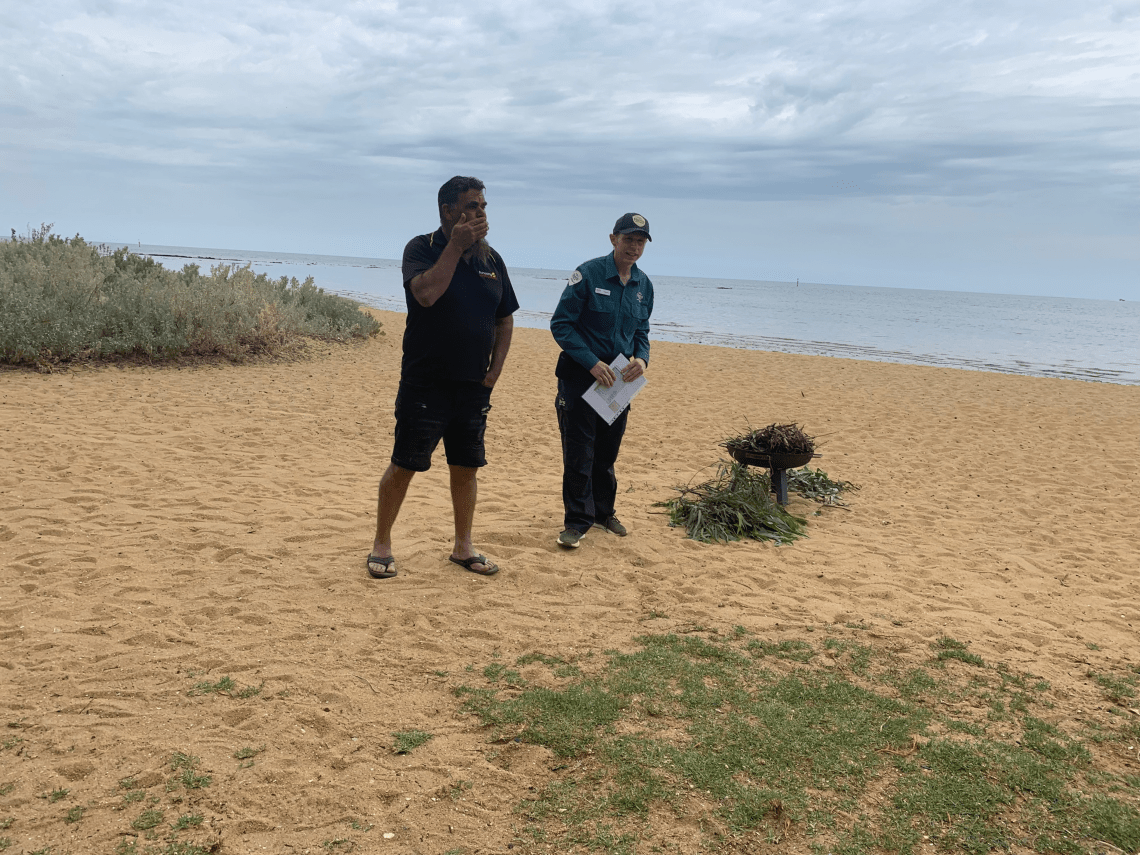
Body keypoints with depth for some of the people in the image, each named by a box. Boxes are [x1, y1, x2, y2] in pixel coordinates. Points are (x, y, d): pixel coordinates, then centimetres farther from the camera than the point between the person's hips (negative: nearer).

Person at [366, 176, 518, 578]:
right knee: (403, 466, 1)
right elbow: (426, 294, -25)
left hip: (474, 387, 5)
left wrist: (493, 372, 5)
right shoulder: (422, 248, -4)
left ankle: (463, 548, 25)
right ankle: (381, 546, 16)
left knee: (466, 468, 11)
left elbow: (505, 320, 15)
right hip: (425, 383, -4)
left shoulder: (491, 259, 9)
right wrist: (456, 245, -19)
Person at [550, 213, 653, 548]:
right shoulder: (588, 275, -12)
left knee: (607, 451, 15)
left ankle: (603, 511, 31)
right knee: (579, 452, -4)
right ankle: (577, 521, 6)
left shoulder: (643, 285, 6)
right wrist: (592, 363, -19)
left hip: (619, 379, 5)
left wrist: (641, 358, -6)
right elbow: (561, 324, -12)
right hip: (581, 375, -5)